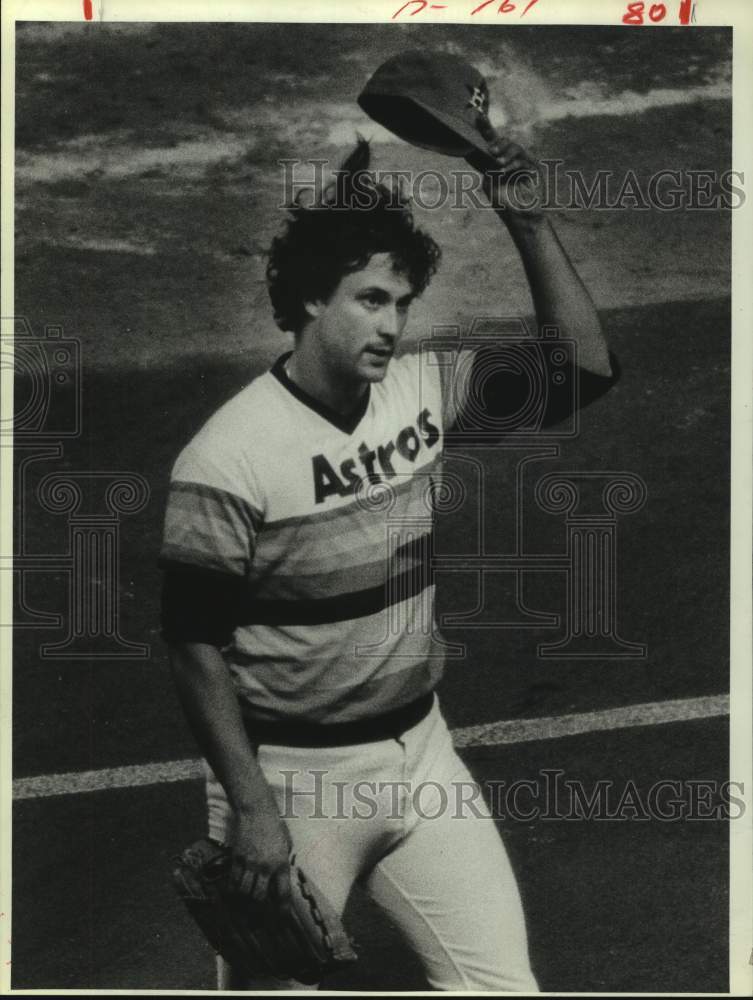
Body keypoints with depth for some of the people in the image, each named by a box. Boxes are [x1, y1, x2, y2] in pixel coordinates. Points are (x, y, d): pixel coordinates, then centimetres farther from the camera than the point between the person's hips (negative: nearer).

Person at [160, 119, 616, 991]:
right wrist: (250, 808, -16)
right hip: (288, 775, -5)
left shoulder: (423, 390, -2)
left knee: (504, 981, 7)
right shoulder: (228, 458, -18)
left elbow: (583, 362, -2)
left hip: (417, 750, 5)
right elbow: (194, 646, -14)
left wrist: (525, 218, -12)